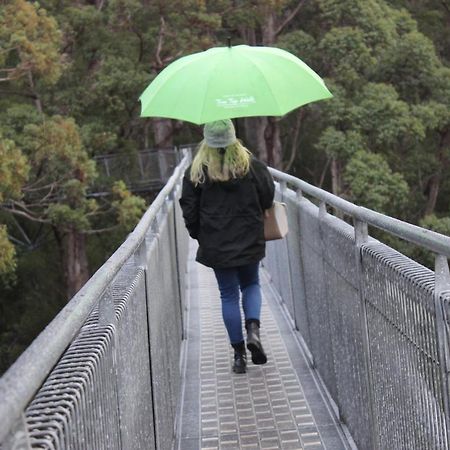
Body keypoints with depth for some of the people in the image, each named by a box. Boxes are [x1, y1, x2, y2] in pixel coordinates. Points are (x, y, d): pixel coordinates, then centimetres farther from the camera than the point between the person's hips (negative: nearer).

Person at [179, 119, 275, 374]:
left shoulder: (196, 171, -7)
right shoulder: (251, 164, -7)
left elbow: (189, 209, -4)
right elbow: (268, 195, -1)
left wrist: (199, 235, 11)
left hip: (215, 245, 0)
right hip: (249, 240, 1)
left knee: (229, 295, 9)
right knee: (251, 285, 21)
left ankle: (239, 354, 9)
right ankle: (253, 329, -6)